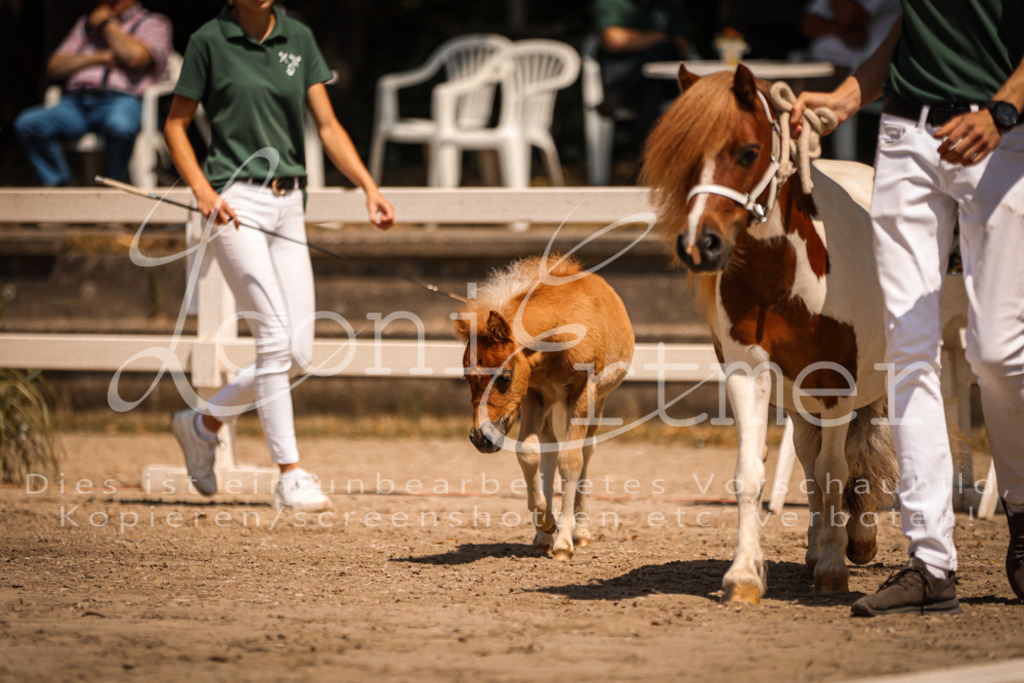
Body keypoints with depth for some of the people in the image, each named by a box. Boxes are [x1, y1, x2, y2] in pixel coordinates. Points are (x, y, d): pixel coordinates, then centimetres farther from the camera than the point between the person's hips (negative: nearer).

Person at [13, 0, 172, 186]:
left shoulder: (153, 23, 15)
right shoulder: (86, 23, 29)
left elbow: (135, 57, -8)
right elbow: (55, 66, 17)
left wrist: (107, 23, 6)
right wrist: (100, 57, 2)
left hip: (123, 99, -4)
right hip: (77, 103, 4)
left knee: (119, 126, -42)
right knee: (26, 123, -23)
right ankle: (58, 186, -15)